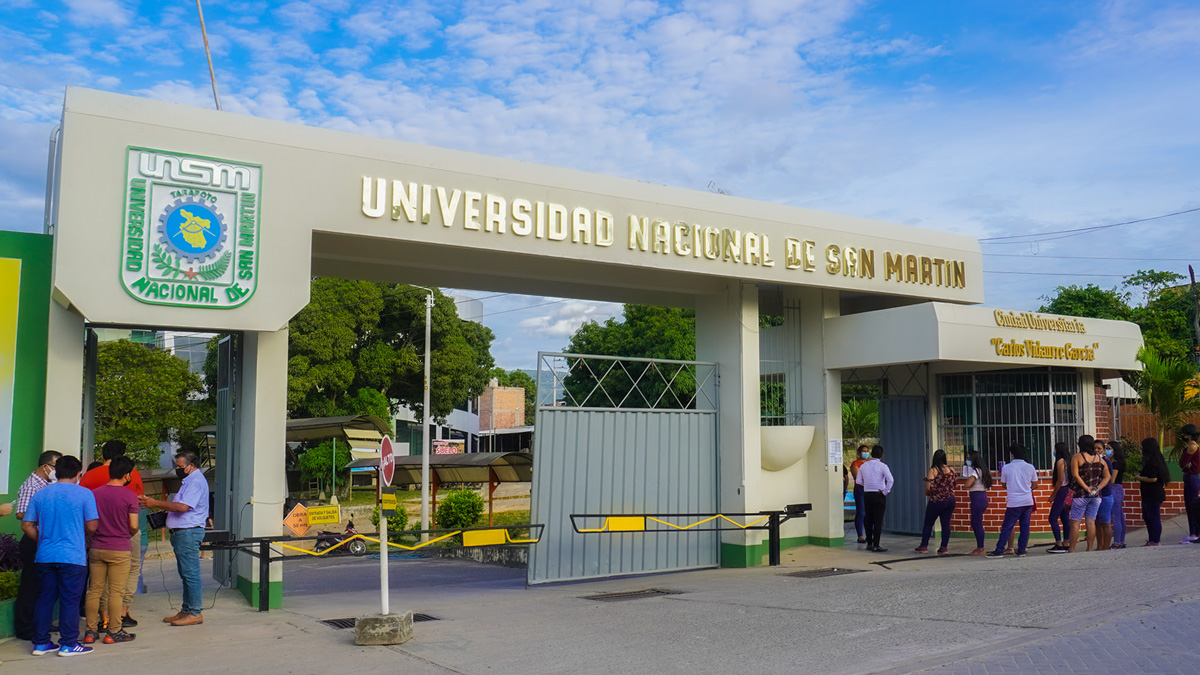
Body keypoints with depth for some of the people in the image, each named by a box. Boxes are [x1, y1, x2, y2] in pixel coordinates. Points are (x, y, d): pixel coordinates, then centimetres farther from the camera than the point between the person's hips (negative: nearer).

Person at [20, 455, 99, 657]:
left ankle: (40, 643, 18)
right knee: (70, 600, 2)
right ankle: (68, 644, 6)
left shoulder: (40, 494, 7)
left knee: (45, 598, 13)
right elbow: (92, 526, -7)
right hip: (72, 556, -4)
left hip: (45, 556, 4)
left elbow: (27, 525, 8)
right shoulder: (84, 494, -6)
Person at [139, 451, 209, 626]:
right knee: (185, 574, 13)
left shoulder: (196, 481, -13)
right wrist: (154, 504, 13)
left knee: (190, 573, -8)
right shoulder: (189, 480, 21)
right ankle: (186, 610, 19)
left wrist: (156, 503, -14)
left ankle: (195, 613, -4)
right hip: (181, 533, 11)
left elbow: (183, 507, -22)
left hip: (189, 532, -11)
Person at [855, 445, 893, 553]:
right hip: (879, 495, -5)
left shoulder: (863, 466, 6)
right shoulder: (882, 466, -9)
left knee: (868, 519, 13)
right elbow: (890, 480, -20)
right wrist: (885, 491, -11)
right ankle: (876, 545, -5)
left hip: (867, 494, 5)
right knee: (878, 521, -3)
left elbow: (858, 481, 9)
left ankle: (869, 544, 20)